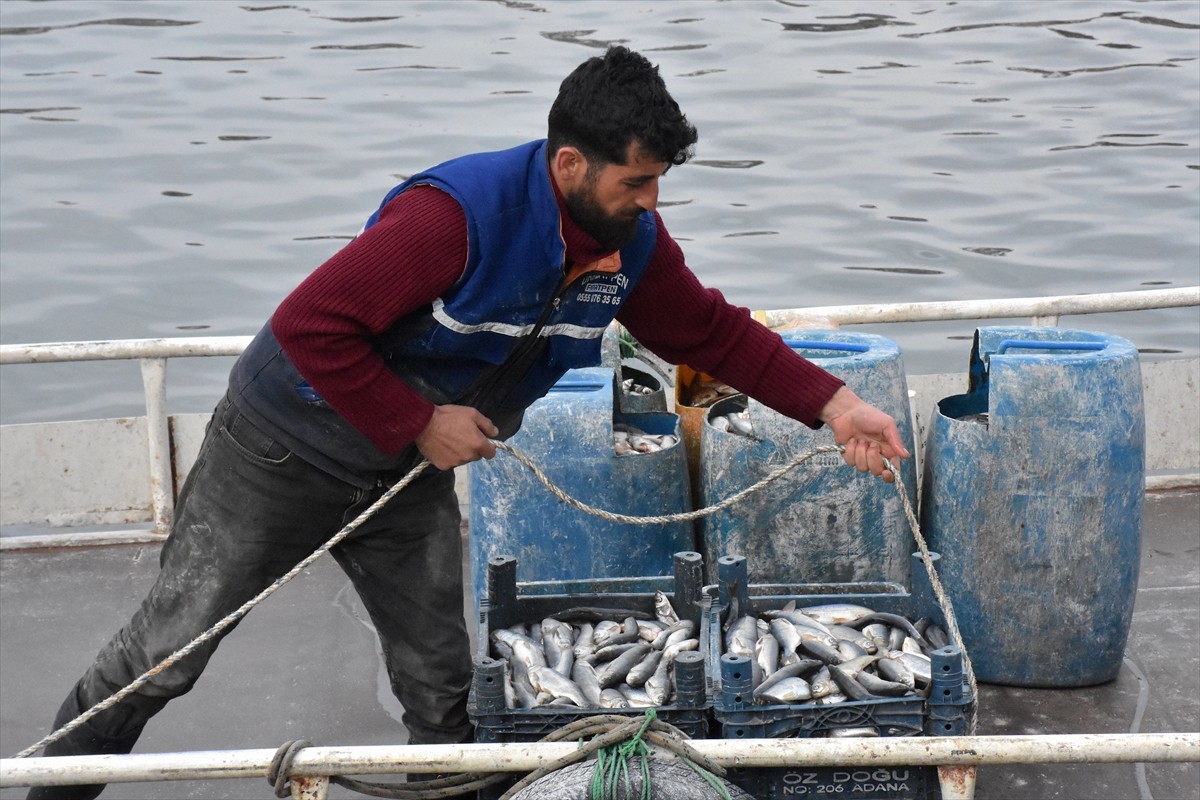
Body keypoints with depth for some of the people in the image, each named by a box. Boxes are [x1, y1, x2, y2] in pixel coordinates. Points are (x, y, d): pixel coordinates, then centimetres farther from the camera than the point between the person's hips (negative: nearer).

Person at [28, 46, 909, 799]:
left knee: (440, 685, 7)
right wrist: (420, 424, -27)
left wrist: (834, 405, -7)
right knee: (168, 650, 4)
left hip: (408, 479, 6)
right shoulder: (462, 215, -33)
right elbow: (309, 327, -33)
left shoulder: (631, 243, -10)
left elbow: (716, 333, 3)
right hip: (283, 454, -6)